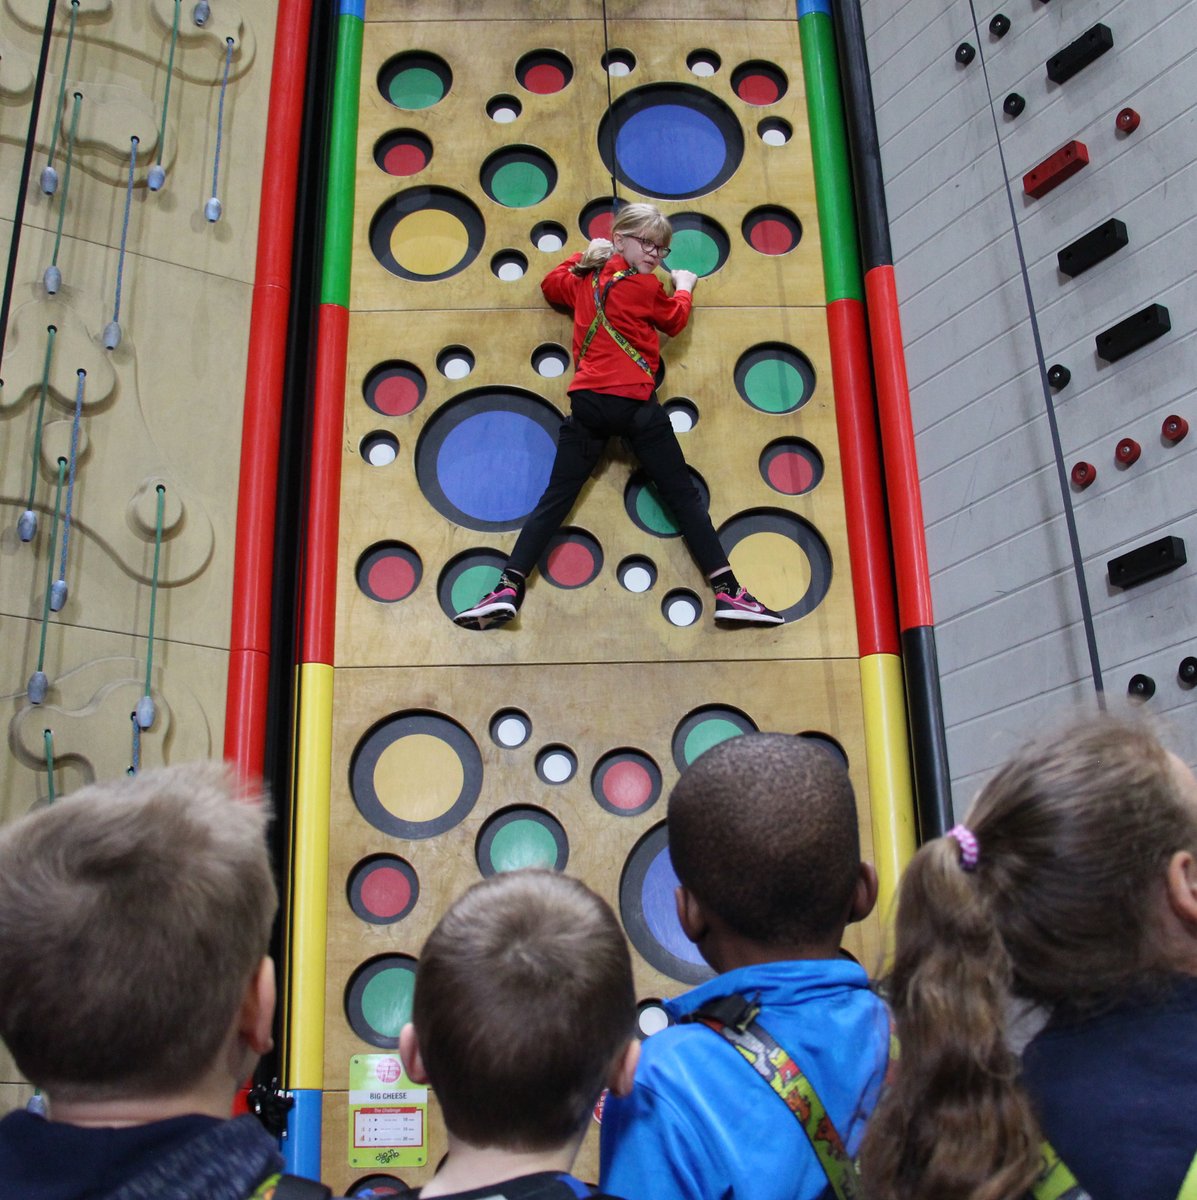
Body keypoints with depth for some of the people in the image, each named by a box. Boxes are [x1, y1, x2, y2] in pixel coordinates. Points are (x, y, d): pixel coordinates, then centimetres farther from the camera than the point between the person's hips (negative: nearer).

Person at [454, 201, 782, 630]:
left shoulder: (583, 281, 17)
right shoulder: (646, 287, 2)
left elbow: (550, 284, 38)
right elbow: (674, 321, 20)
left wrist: (586, 256, 46)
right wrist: (684, 286, 38)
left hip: (587, 403, 4)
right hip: (634, 402, -4)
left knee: (555, 498, 1)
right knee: (683, 495, 0)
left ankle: (508, 588, -11)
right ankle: (728, 590, -4)